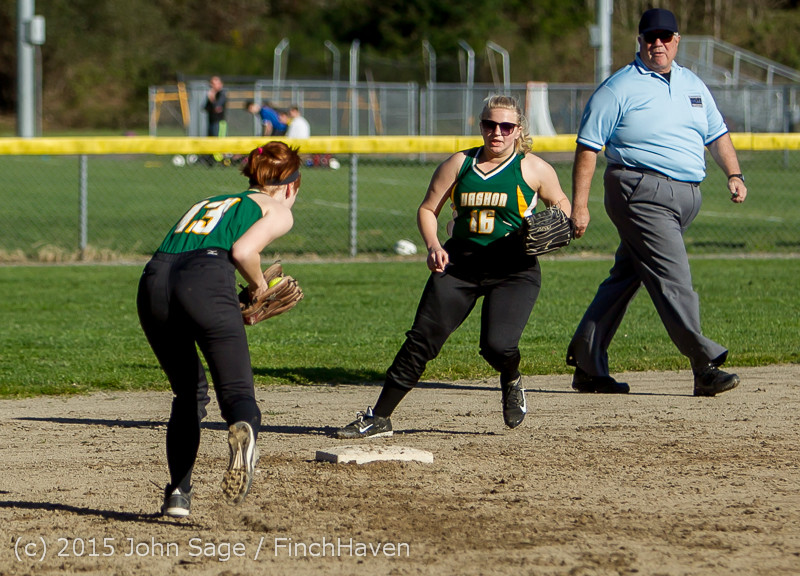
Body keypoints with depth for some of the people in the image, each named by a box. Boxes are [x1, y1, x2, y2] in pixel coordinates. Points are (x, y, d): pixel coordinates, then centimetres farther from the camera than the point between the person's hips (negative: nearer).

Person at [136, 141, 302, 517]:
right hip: (205, 281, -5)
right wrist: (259, 287, 18)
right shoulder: (278, 210, 20)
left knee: (188, 394, 21)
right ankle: (243, 431, -43)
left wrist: (238, 307, 29)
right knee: (237, 392, -7)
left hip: (154, 281, 5)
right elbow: (243, 250, 0)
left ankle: (178, 493, 10)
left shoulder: (209, 202, 37)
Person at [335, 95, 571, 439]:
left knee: (497, 345, -20)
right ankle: (379, 418, 0)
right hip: (460, 263, 3)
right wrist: (433, 245, -6)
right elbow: (428, 209, 12)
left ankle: (511, 383, 19)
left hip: (514, 270, -3)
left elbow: (560, 203, 15)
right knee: (422, 339, -7)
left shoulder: (533, 169, 1)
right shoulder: (459, 164, 6)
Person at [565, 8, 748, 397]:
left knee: (626, 277, 10)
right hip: (642, 193, -7)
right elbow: (588, 147, -4)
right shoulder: (619, 88, -2)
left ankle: (588, 368, 15)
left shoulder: (692, 85, 18)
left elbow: (717, 135, 24)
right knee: (672, 278, -14)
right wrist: (579, 205, -10)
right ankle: (705, 367, -17)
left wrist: (733, 174, 6)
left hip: (686, 197, 7)